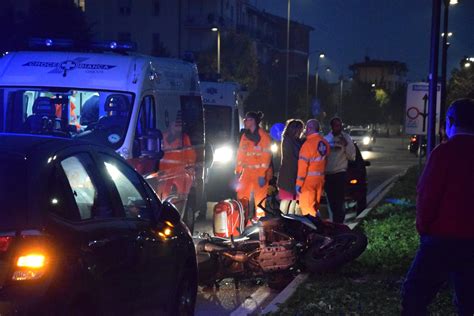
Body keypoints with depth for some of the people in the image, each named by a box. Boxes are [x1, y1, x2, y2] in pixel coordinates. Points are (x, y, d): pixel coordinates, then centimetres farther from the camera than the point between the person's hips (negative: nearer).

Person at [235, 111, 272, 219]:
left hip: (260, 172, -6)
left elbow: (266, 156, -13)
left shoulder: (263, 136, -7)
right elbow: (240, 154, 15)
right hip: (247, 172, 6)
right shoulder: (245, 136, 12)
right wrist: (238, 171, 9)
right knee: (242, 198, 3)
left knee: (260, 199, -1)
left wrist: (263, 175, -19)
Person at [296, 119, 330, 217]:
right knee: (315, 206, 17)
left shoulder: (308, 143, -15)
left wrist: (299, 183, -12)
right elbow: (324, 161, 9)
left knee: (307, 207, -4)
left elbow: (303, 164, -16)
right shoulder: (324, 143, 5)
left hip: (308, 179, -7)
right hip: (320, 179, 7)